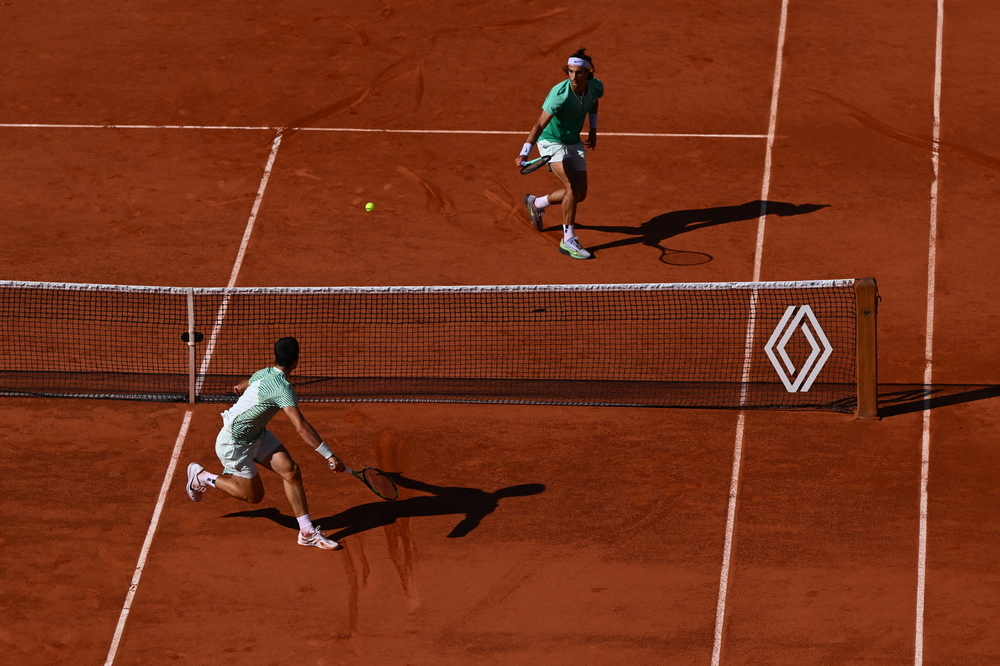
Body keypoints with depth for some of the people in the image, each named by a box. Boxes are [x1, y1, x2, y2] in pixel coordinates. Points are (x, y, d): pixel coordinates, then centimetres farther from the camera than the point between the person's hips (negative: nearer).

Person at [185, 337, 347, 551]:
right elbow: (301, 427, -39)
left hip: (257, 435, 9)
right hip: (234, 443, -9)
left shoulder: (265, 373, -4)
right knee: (254, 495, 4)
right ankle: (202, 477, 21)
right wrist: (329, 456, -40)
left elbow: (248, 383, 21)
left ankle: (307, 532, -3)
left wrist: (241, 388, 45)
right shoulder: (282, 388, -32)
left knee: (291, 471, -5)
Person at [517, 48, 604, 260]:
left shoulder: (596, 87, -13)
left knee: (580, 194, 7)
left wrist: (593, 130, 12)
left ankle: (536, 203, 32)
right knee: (573, 186, -23)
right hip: (551, 141, -7)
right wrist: (525, 152, -49)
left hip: (574, 143, 7)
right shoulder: (560, 94, -32)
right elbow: (539, 125, -37)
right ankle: (568, 240, -13)